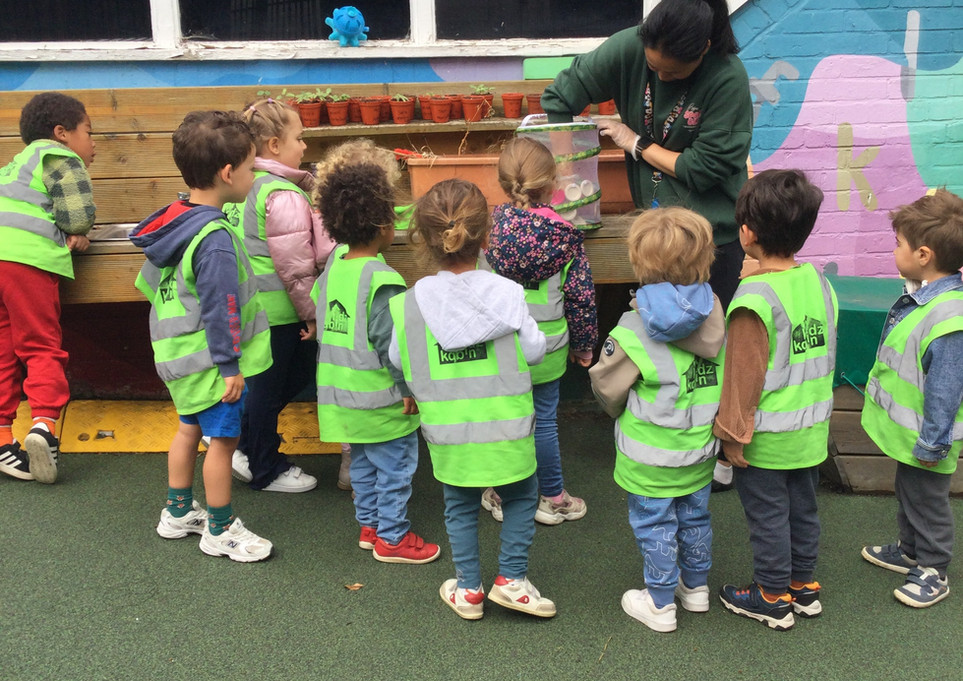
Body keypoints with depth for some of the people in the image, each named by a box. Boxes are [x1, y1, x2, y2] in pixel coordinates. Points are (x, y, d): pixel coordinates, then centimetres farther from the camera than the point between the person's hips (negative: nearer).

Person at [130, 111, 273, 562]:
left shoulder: (174, 224, 4)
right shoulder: (215, 239, -26)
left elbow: (147, 283, 15)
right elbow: (220, 309, -25)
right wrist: (230, 365, -19)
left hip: (180, 356, 10)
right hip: (211, 361, -9)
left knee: (189, 429, 22)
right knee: (222, 438, 4)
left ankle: (178, 513, 37)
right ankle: (220, 530, 17)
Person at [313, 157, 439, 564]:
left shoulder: (334, 262, 0)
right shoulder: (382, 281, -24)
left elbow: (321, 318, 11)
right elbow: (391, 342, -22)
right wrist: (408, 387, -12)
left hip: (341, 393, 8)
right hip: (380, 399, -8)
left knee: (363, 463, 22)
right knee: (395, 468, 8)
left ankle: (369, 524, 35)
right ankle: (391, 538, 19)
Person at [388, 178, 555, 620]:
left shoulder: (408, 304, -9)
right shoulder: (508, 294, -12)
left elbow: (398, 362, -2)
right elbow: (534, 351, -4)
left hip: (448, 434, 2)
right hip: (506, 429, -1)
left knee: (460, 506, 20)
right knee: (521, 498, 22)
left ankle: (468, 589, 29)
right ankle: (511, 578, 23)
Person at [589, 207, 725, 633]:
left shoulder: (634, 332, -22)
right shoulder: (714, 316, -7)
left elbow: (606, 388, -11)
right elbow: (723, 380, 3)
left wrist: (621, 414, 10)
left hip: (650, 454, -5)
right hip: (701, 446, 5)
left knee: (654, 525, 10)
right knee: (695, 517, 22)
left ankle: (660, 604, 22)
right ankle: (696, 587, 39)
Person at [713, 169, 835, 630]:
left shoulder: (755, 300, -25)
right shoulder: (818, 281, -2)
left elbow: (744, 377, -20)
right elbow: (825, 357, 9)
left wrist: (732, 432, -9)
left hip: (767, 438, -7)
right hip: (811, 431, 7)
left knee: (768, 515, 9)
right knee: (803, 508, 21)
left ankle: (773, 599, 24)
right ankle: (804, 586, 37)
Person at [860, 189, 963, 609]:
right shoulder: (919, 298, 0)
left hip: (925, 437, -9)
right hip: (906, 432, 9)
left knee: (927, 502, 9)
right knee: (907, 493, 26)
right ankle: (909, 551, 45)